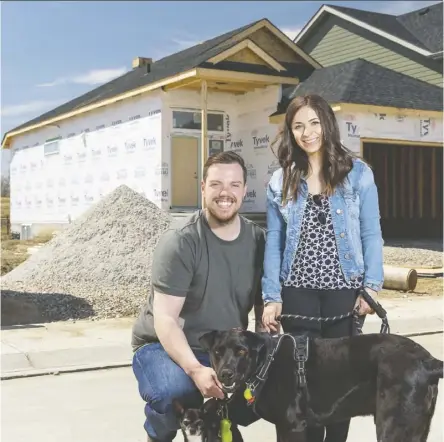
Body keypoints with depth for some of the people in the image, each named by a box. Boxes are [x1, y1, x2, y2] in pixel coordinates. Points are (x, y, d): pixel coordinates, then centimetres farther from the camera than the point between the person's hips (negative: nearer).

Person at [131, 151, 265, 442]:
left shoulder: (259, 241, -3)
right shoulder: (180, 242, -19)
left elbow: (263, 304, 4)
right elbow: (165, 318, -22)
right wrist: (195, 370, -36)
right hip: (165, 346, -5)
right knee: (175, 392, -36)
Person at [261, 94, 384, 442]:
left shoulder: (357, 172, 0)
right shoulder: (281, 181, 5)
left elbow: (371, 234, 0)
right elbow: (274, 243, 4)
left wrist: (372, 286, -7)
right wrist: (272, 297, -1)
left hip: (344, 288, -1)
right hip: (297, 290, 1)